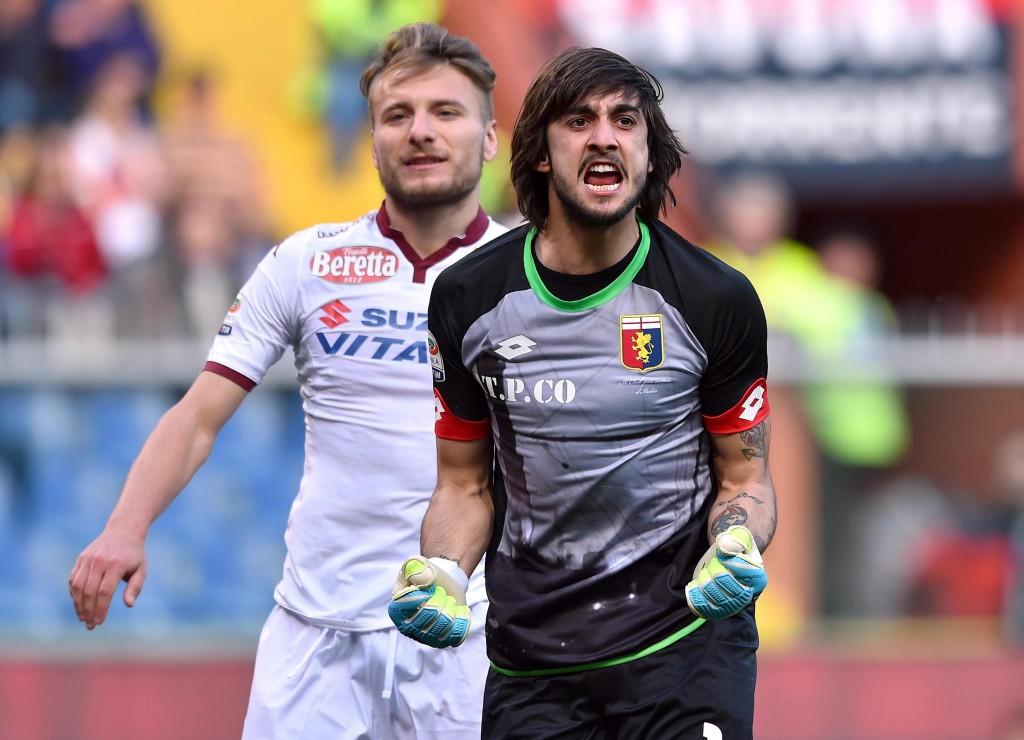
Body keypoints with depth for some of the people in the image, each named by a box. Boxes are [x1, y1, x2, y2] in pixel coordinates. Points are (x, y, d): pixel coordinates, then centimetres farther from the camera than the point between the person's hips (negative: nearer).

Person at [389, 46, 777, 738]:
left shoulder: (718, 300, -4)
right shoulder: (467, 298, 2)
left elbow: (744, 476, 4)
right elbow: (467, 485, 10)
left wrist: (735, 551, -17)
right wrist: (439, 575, -9)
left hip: (684, 640, -2)